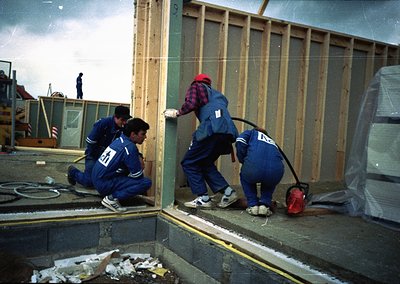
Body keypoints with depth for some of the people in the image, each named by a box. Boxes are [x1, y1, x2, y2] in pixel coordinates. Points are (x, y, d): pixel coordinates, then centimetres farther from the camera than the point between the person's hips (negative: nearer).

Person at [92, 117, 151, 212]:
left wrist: (139, 158, 4)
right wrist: (140, 166, 6)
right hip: (105, 184, -9)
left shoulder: (119, 140, 8)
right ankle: (112, 198, -14)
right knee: (146, 182, -16)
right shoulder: (129, 147, -18)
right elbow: (137, 175, -14)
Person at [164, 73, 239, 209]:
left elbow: (191, 104, -5)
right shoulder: (217, 94, 35)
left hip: (212, 130, -7)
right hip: (228, 132, 7)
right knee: (205, 163, 22)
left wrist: (176, 113, 12)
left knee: (189, 163, 7)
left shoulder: (196, 86, 16)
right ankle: (227, 192, 12)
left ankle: (203, 198, 3)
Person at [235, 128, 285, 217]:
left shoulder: (252, 133, 28)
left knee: (245, 177, 33)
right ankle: (265, 205, 20)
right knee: (269, 182, 40)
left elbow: (240, 141, 2)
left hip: (254, 167, -3)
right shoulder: (272, 142, 38)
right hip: (276, 171, 3)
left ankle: (253, 205, 23)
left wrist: (243, 161, 19)